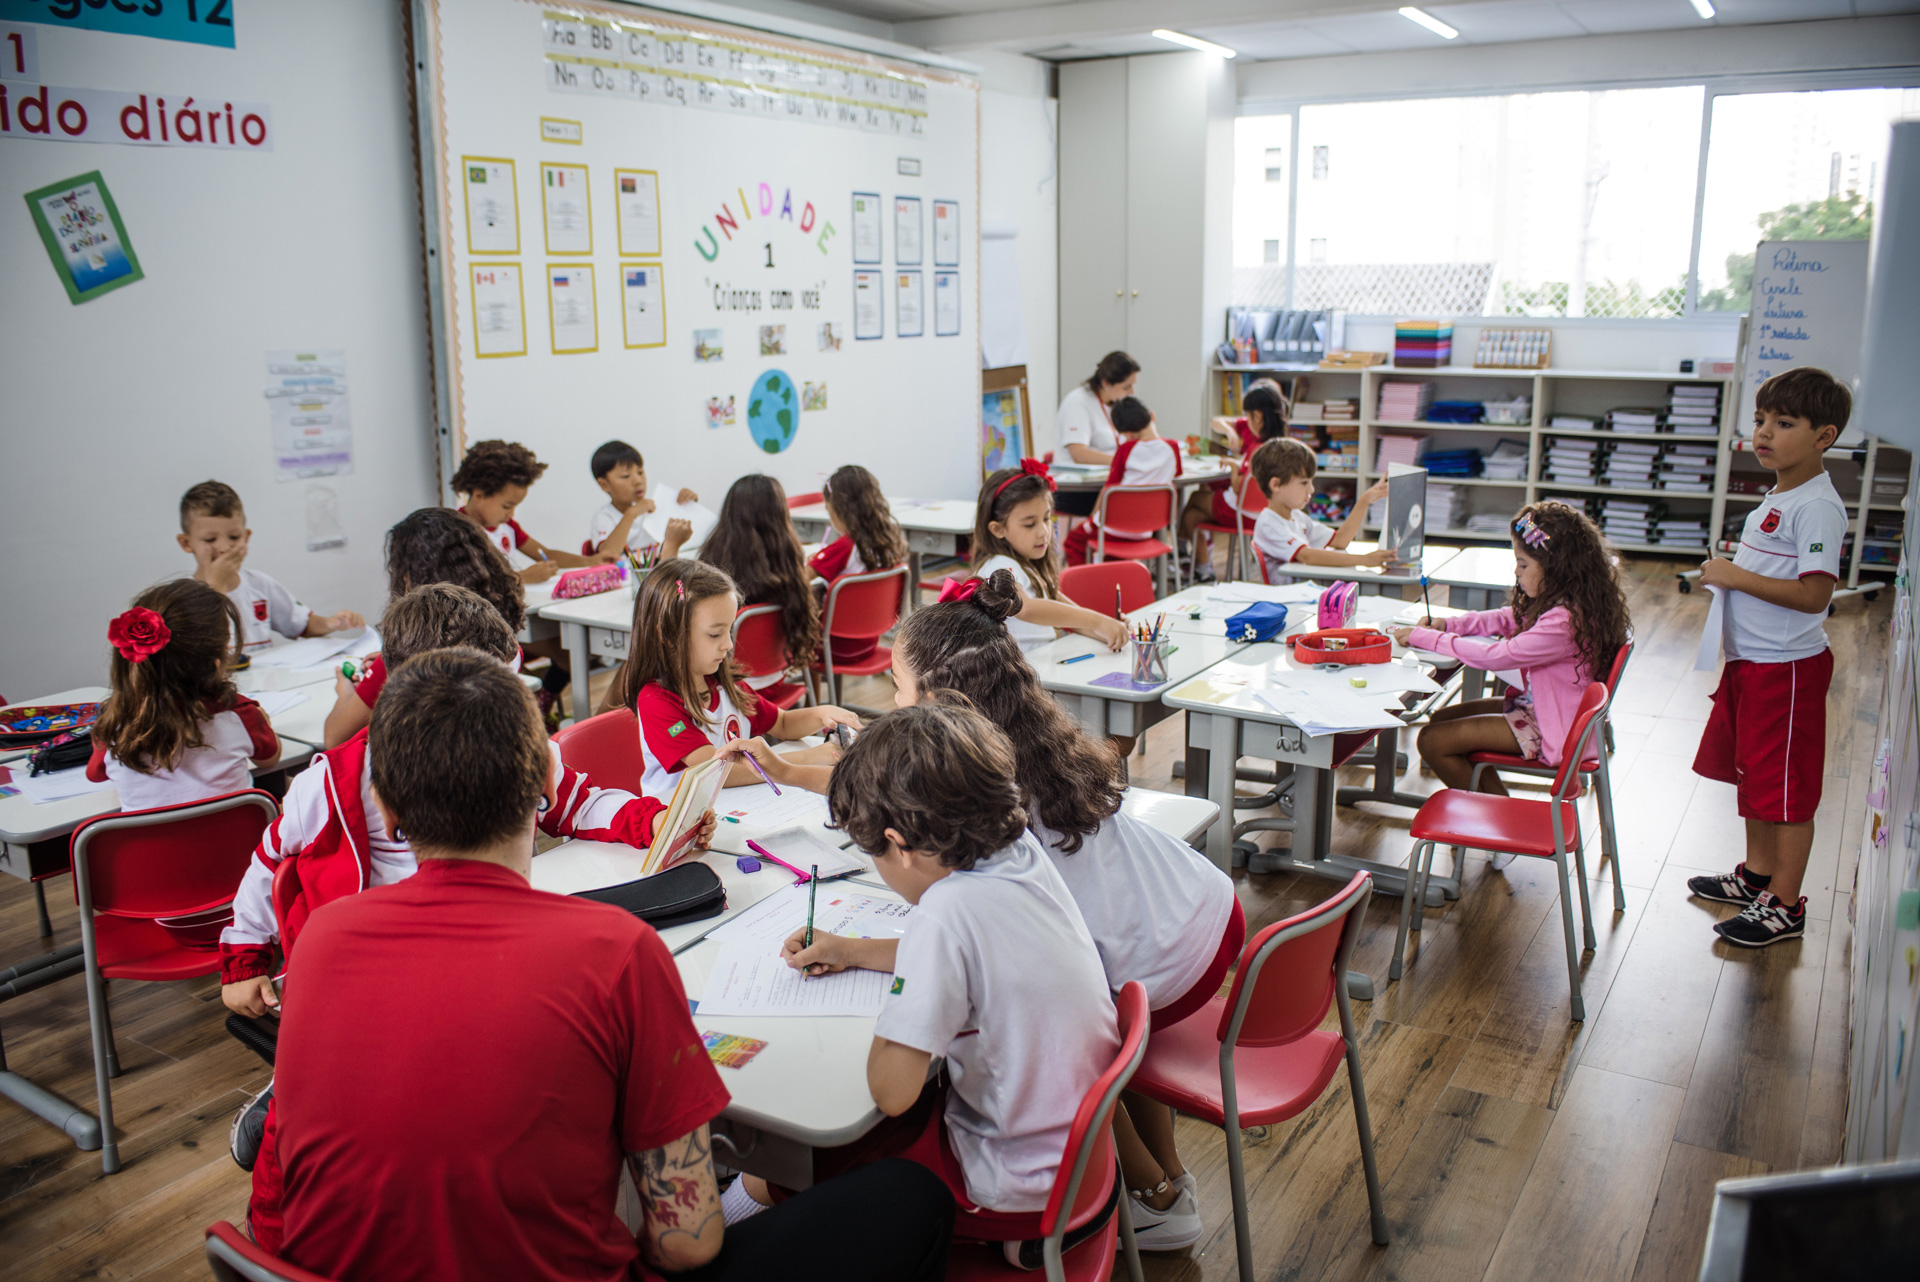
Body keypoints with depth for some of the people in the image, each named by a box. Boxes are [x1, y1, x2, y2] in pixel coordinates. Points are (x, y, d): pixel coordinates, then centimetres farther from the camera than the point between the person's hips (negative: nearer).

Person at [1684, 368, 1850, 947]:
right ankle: (1756, 874, 37)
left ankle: (1785, 906, 13)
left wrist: (1737, 577, -23)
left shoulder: (1817, 506, -20)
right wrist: (1731, 566, 10)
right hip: (1750, 661, 10)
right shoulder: (1779, 497, 11)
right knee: (1751, 773, 21)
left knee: (1787, 789, 1)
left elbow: (1814, 594, -27)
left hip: (1787, 667, -10)